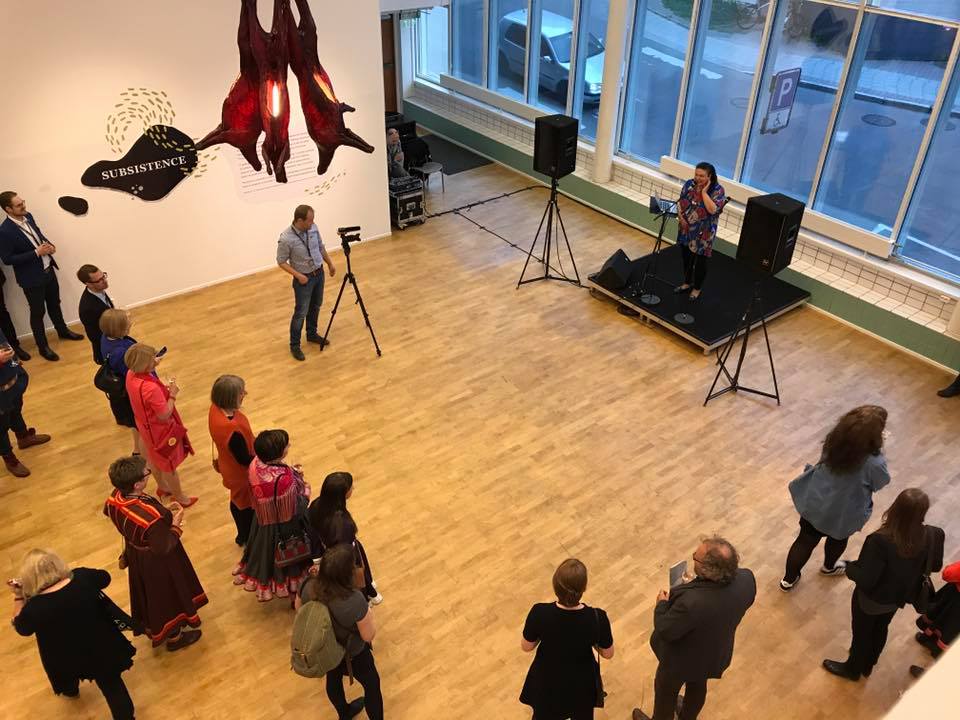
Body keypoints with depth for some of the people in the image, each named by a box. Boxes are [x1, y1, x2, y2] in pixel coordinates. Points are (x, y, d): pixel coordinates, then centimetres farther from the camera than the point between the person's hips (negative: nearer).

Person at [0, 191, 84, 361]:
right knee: (38, 312, 8)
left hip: (48, 269, 7)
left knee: (54, 303, 25)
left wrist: (49, 245, -6)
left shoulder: (28, 216, -3)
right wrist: (36, 253, -24)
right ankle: (43, 347, 24)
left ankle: (63, 331, 47)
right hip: (31, 277, -7)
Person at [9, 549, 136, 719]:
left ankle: (70, 690, 66)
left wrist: (18, 597, -4)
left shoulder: (34, 608, -32)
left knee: (69, 676, 36)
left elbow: (21, 628, -8)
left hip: (66, 658, 0)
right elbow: (104, 578, -3)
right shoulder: (82, 577, -27)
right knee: (112, 685, 18)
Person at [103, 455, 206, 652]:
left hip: (136, 554, 7)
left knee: (147, 593, 32)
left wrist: (162, 512, 0)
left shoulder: (115, 498, -20)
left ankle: (152, 629, 59)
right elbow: (163, 547, -28)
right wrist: (176, 525, -16)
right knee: (166, 595, 21)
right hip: (157, 562, -7)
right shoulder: (150, 516, -43)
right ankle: (174, 637, 46)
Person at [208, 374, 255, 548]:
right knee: (247, 506, 19)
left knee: (237, 501, 30)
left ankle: (243, 536, 55)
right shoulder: (232, 429, -43)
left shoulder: (216, 409, -19)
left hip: (230, 467, 8)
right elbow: (245, 460, -27)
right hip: (241, 473, -8)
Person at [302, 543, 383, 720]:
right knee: (372, 685, 25)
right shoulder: (355, 601, -42)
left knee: (333, 679, 35)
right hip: (352, 654, -5)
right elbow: (368, 635, -25)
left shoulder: (309, 587, -28)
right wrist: (369, 614, -6)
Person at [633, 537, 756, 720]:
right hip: (716, 654, 6)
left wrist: (662, 604, -11)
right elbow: (745, 602, -3)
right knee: (698, 686, 36)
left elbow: (665, 631, -29)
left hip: (683, 660, -6)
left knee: (666, 692, 26)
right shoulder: (746, 579, -28)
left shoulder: (692, 602, -47)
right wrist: (696, 587, 1)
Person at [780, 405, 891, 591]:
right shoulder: (873, 462, -33)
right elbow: (881, 482, -10)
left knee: (806, 540, 21)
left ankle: (788, 579, 38)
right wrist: (879, 451, -8)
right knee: (838, 539, 30)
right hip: (842, 513, -3)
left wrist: (876, 450, 1)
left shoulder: (834, 440, -19)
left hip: (814, 502, 3)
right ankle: (829, 567, 60)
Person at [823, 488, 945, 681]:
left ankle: (853, 669, 49)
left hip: (871, 599, -5)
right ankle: (867, 665, 56)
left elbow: (865, 580, -31)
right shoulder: (933, 536, -25)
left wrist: (849, 567, -12)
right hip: (898, 596, 5)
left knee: (862, 632, 23)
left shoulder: (881, 541, -40)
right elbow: (935, 566, -4)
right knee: (880, 629, 31)